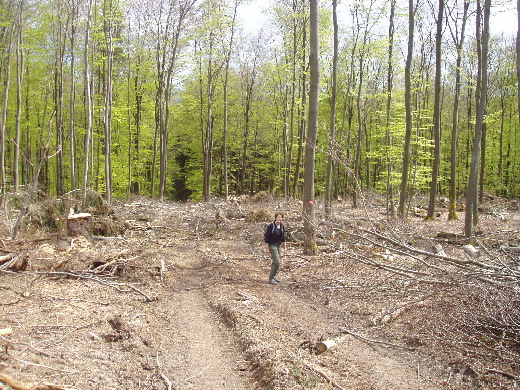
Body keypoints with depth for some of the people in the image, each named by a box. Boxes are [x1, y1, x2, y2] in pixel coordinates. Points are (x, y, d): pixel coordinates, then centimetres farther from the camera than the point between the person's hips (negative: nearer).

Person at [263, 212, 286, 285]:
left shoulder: (282, 226, 3)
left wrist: (284, 245, 16)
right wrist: (267, 248, -15)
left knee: (277, 261, 13)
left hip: (279, 245, 7)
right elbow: (266, 237, -14)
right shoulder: (270, 226, -17)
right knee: (277, 262, -13)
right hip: (272, 245, -7)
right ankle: (271, 278, -3)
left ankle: (272, 276, 28)